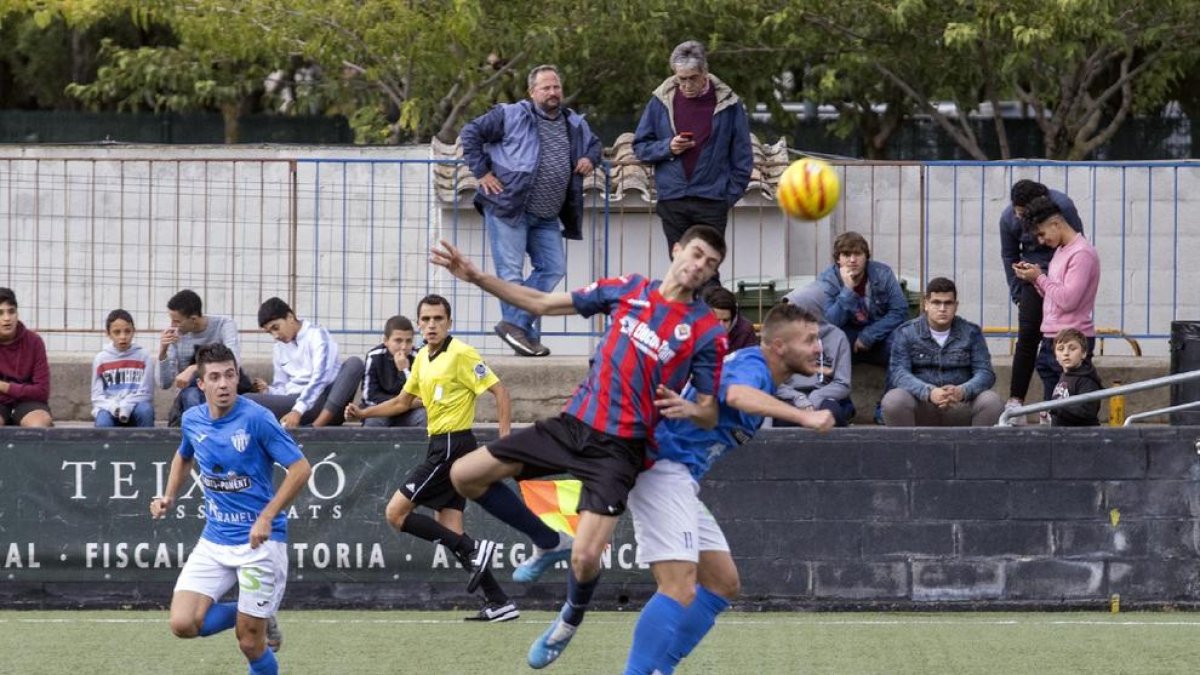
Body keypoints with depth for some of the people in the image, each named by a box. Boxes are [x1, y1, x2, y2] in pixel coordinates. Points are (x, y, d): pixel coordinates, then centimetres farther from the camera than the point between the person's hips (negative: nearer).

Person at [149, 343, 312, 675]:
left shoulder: (256, 418, -15)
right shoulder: (192, 420, 3)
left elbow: (300, 468, -15)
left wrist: (267, 518, -22)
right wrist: (169, 497, 13)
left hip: (259, 540, -5)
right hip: (214, 539, 5)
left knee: (251, 643, -4)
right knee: (183, 623, -12)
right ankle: (254, 614, 16)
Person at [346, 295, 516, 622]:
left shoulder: (461, 354, -12)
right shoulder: (422, 359, 14)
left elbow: (499, 391, -14)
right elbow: (402, 402, 26)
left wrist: (505, 441, -21)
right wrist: (362, 413, 15)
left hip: (453, 445, -9)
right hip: (441, 446, 9)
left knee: (396, 512, -10)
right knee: (450, 533, 4)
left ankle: (473, 549, -13)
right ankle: (499, 602, 4)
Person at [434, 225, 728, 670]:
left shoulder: (707, 332, -5)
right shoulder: (628, 289, 4)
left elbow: (710, 414, -2)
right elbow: (541, 303, 9)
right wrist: (476, 278, 1)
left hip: (619, 448, -4)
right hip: (573, 424, 4)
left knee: (585, 560, -18)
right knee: (464, 475, -1)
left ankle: (571, 620, 20)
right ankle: (549, 545, 19)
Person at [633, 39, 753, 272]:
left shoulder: (727, 104, 0)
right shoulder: (661, 101, 4)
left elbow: (742, 156, 6)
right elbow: (640, 146, 11)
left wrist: (731, 194, -2)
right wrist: (667, 147, -8)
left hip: (711, 201, -2)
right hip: (672, 201, 2)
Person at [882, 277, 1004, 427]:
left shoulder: (971, 332, 6)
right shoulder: (907, 333, 2)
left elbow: (985, 372, -4)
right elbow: (899, 373, -10)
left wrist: (962, 391, -27)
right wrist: (929, 392, -30)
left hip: (961, 406, 1)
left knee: (992, 401, -27)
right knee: (893, 400, -32)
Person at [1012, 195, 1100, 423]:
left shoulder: (1082, 254, -12)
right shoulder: (1060, 250, 17)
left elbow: (1067, 299, -19)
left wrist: (1040, 278, -10)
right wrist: (1034, 278, 4)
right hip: (1051, 340, 9)